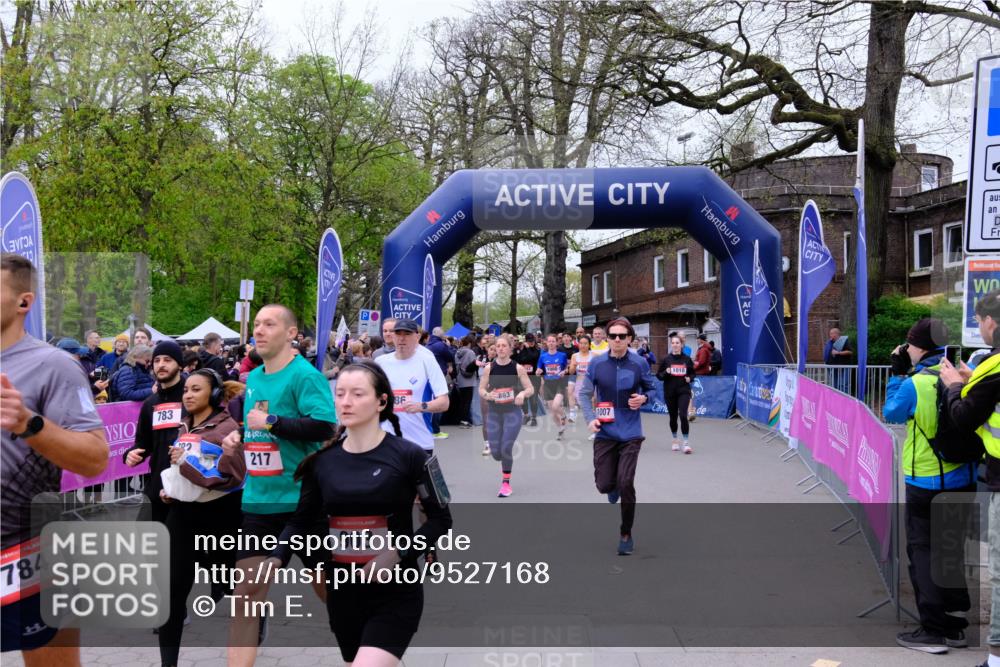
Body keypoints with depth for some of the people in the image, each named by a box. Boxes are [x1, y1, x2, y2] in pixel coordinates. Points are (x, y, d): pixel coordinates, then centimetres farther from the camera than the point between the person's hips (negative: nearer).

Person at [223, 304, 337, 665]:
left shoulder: (305, 375, -13)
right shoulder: (252, 378, 11)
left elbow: (324, 427, -25)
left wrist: (271, 423, -23)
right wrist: (239, 435, 5)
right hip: (257, 501, 6)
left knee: (327, 584, 11)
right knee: (247, 589, 2)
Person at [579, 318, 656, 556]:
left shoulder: (639, 363, -5)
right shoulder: (596, 363, -4)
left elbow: (651, 388, 10)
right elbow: (584, 393, 2)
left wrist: (644, 398, -13)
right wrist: (591, 418, -12)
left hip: (630, 433, -1)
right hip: (605, 433, 1)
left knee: (626, 483, -9)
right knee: (604, 485, 2)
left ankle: (626, 534, 11)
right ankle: (614, 485, 44)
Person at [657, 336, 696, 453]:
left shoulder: (687, 359, 2)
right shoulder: (666, 359, 0)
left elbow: (693, 373, 14)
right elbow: (659, 375, 3)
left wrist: (689, 378, -6)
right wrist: (666, 372, -16)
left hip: (684, 391, -1)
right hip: (670, 392, 1)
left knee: (683, 415, -14)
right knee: (673, 417, 9)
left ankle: (686, 442, -7)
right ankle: (675, 440, 29)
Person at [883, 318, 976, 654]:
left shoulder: (914, 385, -18)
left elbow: (891, 414, -1)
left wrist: (897, 374, 6)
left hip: (926, 482, -6)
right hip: (963, 479, 6)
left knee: (922, 551, 4)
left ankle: (934, 630, 4)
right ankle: (955, 623, 24)